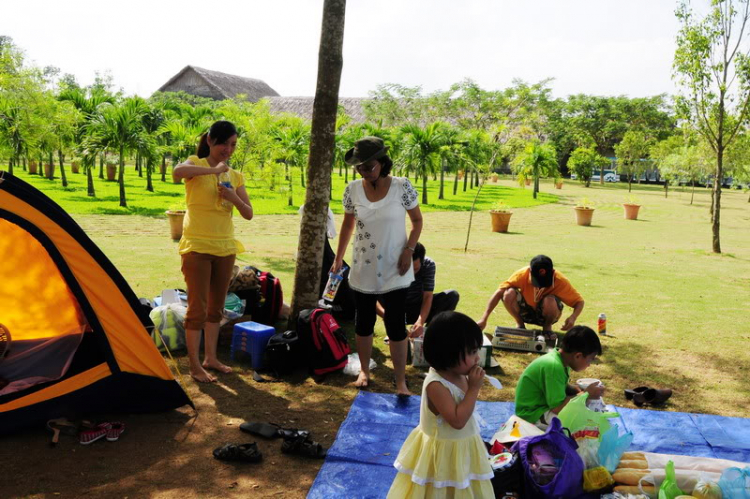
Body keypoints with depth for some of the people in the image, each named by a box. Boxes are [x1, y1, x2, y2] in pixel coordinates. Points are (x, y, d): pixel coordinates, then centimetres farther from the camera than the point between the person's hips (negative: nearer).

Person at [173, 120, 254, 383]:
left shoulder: (235, 176, 10)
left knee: (216, 307, 13)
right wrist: (214, 170, -26)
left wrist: (234, 198, -11)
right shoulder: (196, 164, -5)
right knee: (197, 307, -3)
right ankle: (195, 365, 7)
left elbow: (248, 214, 7)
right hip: (197, 247, -6)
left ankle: (211, 358, 26)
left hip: (225, 248, 6)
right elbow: (177, 171, -31)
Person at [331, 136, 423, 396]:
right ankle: (364, 371, 29)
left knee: (396, 325, -2)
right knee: (363, 322, 12)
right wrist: (338, 258, 12)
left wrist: (409, 250, -11)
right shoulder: (353, 189, -2)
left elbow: (417, 220, 1)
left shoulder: (402, 186, -10)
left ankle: (401, 381, 7)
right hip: (362, 269, 3)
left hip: (394, 270, -3)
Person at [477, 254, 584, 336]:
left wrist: (573, 317, -39)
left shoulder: (560, 280, -27)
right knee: (508, 294, -31)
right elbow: (499, 293, -24)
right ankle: (520, 324, -3)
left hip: (546, 314, 0)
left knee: (550, 301, -37)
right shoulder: (522, 274, -27)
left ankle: (547, 327, -4)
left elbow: (579, 301, -17)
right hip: (526, 312, 1)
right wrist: (484, 319, -30)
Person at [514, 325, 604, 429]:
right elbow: (558, 408, -29)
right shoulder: (554, 367, -30)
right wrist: (587, 395, -19)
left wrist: (577, 389, -5)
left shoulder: (560, 358, -2)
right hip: (533, 415, -10)